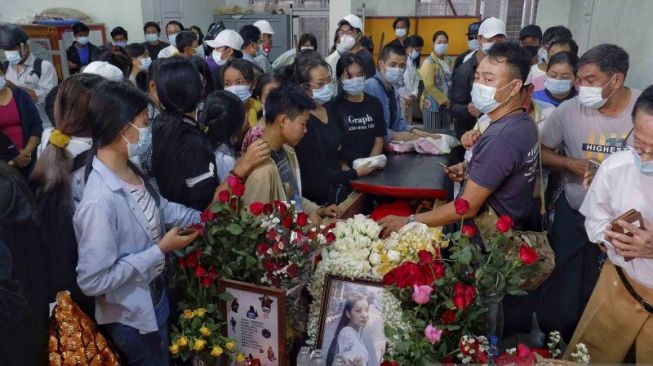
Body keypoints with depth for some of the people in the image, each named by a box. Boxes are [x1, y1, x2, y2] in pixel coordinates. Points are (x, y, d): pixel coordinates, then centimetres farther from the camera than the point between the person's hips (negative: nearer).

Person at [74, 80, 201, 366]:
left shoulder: (129, 170, -7)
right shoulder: (100, 201, -35)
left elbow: (158, 207, 12)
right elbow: (93, 281, -31)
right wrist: (160, 251, -26)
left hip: (155, 297, 8)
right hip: (131, 317, -8)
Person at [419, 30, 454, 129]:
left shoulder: (450, 60, 9)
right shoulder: (429, 62, -9)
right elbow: (429, 86, -15)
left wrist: (448, 100, 1)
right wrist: (444, 100, -12)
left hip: (447, 104, 6)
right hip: (432, 104, -5)